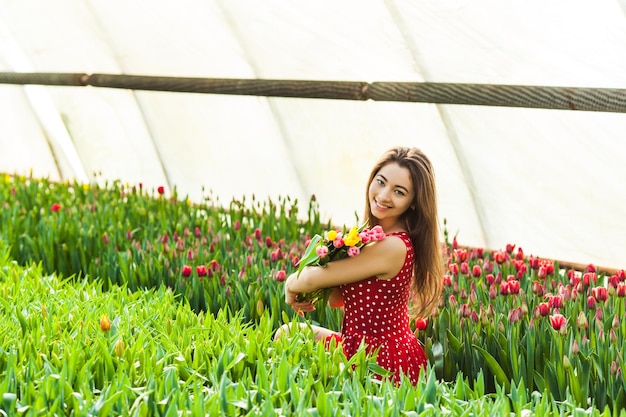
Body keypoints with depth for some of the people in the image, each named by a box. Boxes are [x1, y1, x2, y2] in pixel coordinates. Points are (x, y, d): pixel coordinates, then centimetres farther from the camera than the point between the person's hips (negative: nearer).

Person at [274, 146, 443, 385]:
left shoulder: (393, 246, -26)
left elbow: (312, 279, -21)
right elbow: (336, 298, 6)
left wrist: (292, 284, 1)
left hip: (383, 362, -9)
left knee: (287, 334, 9)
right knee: (289, 332, 22)